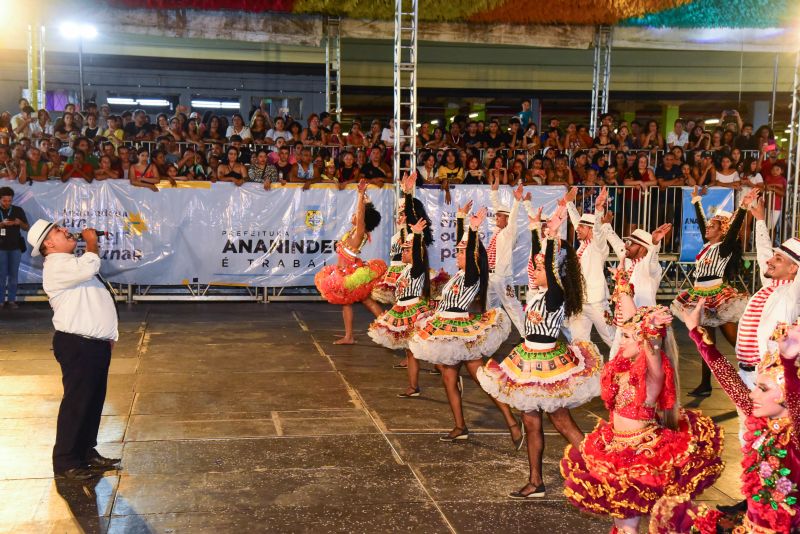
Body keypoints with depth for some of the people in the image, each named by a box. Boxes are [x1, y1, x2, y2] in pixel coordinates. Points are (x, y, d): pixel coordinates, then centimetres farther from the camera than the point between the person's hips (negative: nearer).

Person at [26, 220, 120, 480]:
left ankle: (87, 452, 27)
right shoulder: (56, 266, -12)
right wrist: (92, 242, -12)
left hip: (97, 343, 10)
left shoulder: (73, 263, 20)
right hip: (77, 346, -10)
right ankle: (65, 462, 4)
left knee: (94, 401, 15)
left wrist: (110, 335, 20)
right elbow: (90, 267, -31)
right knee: (76, 403, -5)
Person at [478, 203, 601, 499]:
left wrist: (552, 237, -42)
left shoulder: (556, 296, -18)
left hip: (546, 364, -9)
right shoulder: (539, 291, 4)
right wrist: (535, 229, 13)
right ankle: (535, 482, 23)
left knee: (562, 423, 1)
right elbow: (537, 258, 13)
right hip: (530, 361, 9)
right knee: (531, 422, 13)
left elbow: (550, 270, -36)